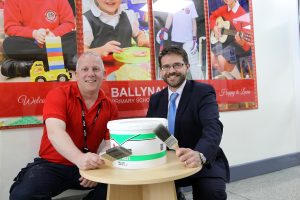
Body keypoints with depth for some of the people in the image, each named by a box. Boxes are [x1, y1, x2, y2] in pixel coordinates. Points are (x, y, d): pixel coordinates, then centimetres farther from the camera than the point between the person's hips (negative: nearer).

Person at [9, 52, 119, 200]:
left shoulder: (110, 107, 0)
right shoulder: (58, 95, -11)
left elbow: (112, 144, -1)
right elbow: (55, 133, -27)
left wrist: (99, 167, -22)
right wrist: (80, 158, -45)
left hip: (87, 167, 3)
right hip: (51, 165, -2)